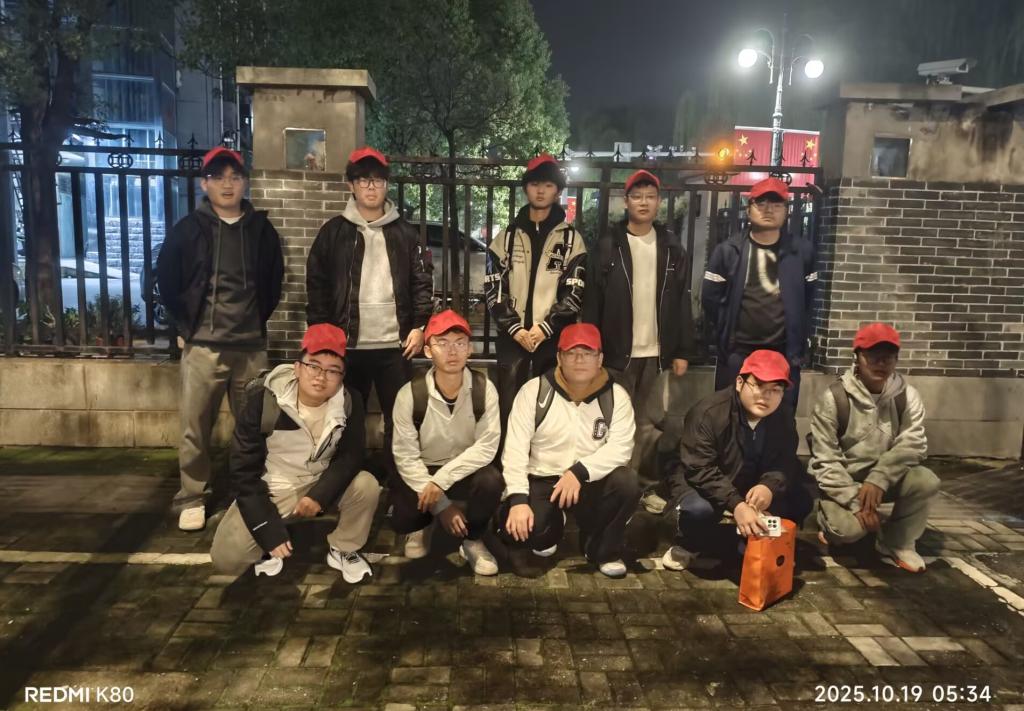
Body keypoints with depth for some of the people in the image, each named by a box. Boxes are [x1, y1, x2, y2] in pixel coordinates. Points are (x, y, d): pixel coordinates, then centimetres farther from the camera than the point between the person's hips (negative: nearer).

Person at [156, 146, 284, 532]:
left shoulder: (262, 229, 7)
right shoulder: (188, 229, 2)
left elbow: (274, 282, 16)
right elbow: (166, 281, 7)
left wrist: (258, 320, 10)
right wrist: (185, 327, 4)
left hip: (251, 347, 2)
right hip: (202, 346, -1)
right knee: (195, 428, 2)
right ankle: (192, 498, 17)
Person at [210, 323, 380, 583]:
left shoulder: (350, 403, -14)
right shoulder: (262, 402, -20)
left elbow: (351, 455, -10)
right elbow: (244, 471, -16)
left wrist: (320, 494, -29)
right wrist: (270, 531, -19)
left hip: (320, 485, 2)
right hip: (271, 491, -2)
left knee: (366, 486, -27)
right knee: (226, 559, -19)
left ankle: (343, 550, -1)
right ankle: (271, 544, 15)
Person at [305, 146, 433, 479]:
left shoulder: (404, 232, 7)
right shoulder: (334, 231, 4)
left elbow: (423, 281, 6)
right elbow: (317, 286, 3)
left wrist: (419, 326, -3)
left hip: (395, 344, 1)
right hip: (348, 344, 0)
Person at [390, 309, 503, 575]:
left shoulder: (484, 389, -15)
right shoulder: (410, 394, -17)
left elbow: (486, 447, -18)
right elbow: (405, 456, -15)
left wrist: (440, 481, -27)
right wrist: (440, 505, -20)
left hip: (465, 471, 0)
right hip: (421, 472, 0)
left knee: (491, 481, -31)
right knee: (402, 518, -25)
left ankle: (472, 540, 1)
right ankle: (423, 526, 16)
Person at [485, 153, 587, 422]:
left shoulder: (572, 239, 6)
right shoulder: (507, 237, 11)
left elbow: (574, 293, -1)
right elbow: (493, 289, 4)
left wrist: (545, 327, -12)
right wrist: (515, 328, -9)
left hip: (554, 338, -1)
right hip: (511, 337, 1)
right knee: (509, 406, 1)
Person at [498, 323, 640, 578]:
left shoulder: (616, 396, -5)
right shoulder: (534, 391, -8)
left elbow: (620, 447, -15)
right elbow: (515, 448, -13)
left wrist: (579, 472, -30)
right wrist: (518, 499, -24)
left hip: (591, 481, 1)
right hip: (541, 480, 0)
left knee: (627, 484, -29)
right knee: (515, 529, -25)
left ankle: (602, 549, 1)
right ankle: (550, 529, 16)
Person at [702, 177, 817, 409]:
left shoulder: (801, 251, 2)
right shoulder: (728, 250, -3)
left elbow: (807, 300, 10)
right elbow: (710, 299, 2)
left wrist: (799, 341, 9)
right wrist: (725, 336, 4)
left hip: (784, 353, 1)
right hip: (737, 353, -1)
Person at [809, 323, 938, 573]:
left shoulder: (907, 395, -7)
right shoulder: (833, 398, -17)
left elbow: (913, 444, -17)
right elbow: (825, 462, -17)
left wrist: (878, 478, -31)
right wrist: (856, 503, -25)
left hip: (885, 478, 4)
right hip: (842, 481, -4)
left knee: (927, 482, -25)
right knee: (848, 528, -29)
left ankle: (897, 543, -1)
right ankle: (832, 521, 10)